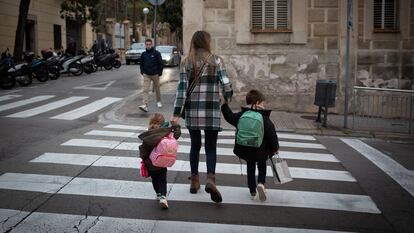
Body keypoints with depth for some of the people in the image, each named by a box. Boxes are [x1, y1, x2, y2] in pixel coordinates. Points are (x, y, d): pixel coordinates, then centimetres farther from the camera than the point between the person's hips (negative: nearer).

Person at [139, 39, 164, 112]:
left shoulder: (156, 53, -5)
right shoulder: (143, 54, 5)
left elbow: (161, 64, -4)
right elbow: (141, 64, 16)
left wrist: (159, 73, -7)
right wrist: (142, 72, 7)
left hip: (155, 75, -2)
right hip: (146, 75, 2)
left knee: (157, 89, 13)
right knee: (145, 90, -11)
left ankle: (159, 101, 34)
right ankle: (145, 105, -19)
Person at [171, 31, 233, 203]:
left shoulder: (186, 63, 2)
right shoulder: (216, 61, -1)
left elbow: (182, 88, -3)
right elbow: (225, 84, -5)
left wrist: (176, 113, -1)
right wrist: (228, 98, 15)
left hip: (192, 111, 2)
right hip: (211, 111, -2)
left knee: (195, 145, 16)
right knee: (210, 147, 6)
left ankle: (194, 181, 23)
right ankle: (210, 178, -15)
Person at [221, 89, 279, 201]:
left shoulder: (241, 115, -3)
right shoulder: (265, 119, -13)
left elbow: (229, 117, 10)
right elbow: (272, 134, -11)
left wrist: (224, 105, 23)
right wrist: (275, 147, 3)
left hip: (245, 150, 3)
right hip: (261, 151, -3)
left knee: (250, 168, 20)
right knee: (262, 167, 21)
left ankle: (252, 191, 20)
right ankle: (261, 183, -3)